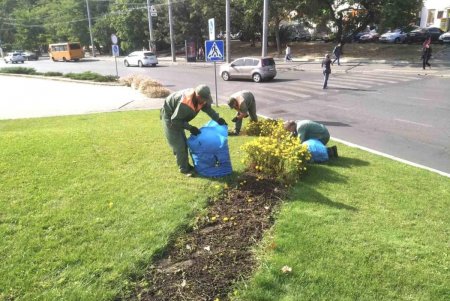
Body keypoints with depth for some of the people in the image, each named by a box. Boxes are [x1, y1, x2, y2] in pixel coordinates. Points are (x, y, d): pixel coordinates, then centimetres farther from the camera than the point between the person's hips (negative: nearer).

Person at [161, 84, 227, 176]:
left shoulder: (199, 98, -17)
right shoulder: (184, 104, -40)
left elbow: (208, 108, 1)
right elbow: (175, 121, -32)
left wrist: (218, 119, -11)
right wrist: (190, 128, -30)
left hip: (178, 117, 8)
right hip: (170, 116, -8)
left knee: (183, 142, 13)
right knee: (178, 143, -9)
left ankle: (185, 165, 25)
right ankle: (184, 169, 1)